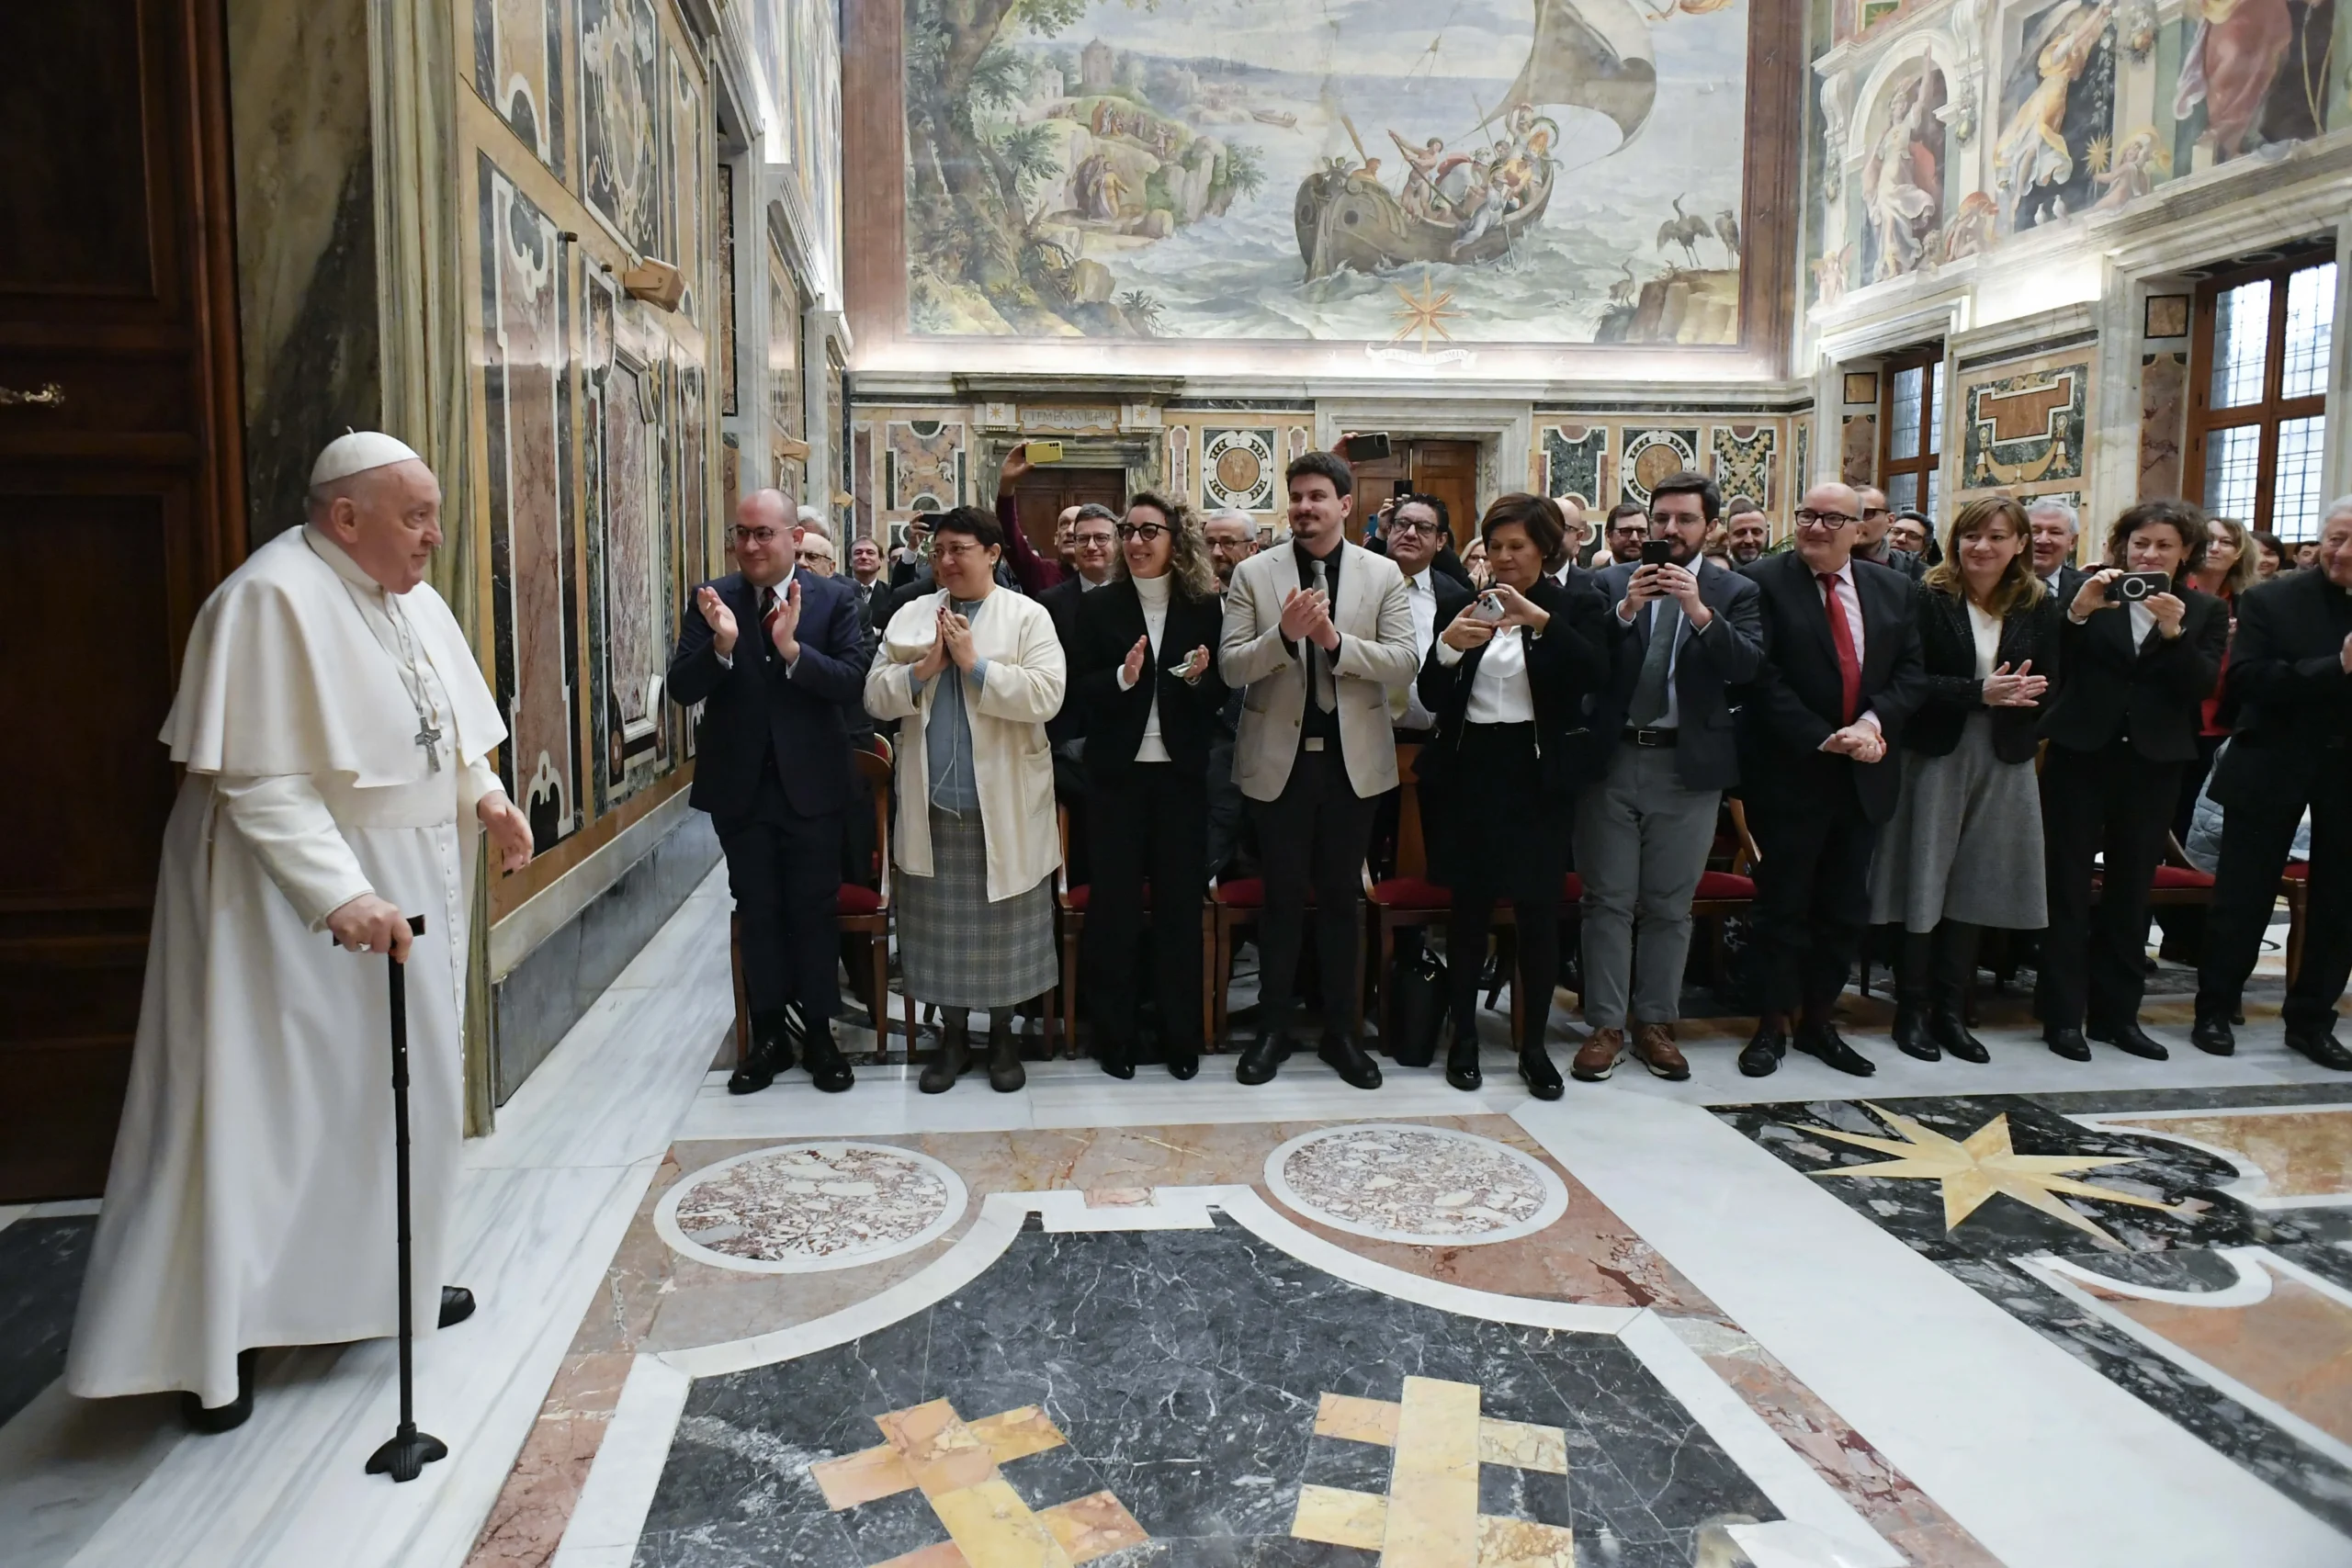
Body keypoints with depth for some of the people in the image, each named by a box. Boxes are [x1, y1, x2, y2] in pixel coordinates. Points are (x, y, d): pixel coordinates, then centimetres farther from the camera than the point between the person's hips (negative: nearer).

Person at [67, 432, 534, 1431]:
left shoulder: (409, 597, 6)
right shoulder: (273, 599, -20)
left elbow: (446, 724, 15)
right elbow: (261, 783, -24)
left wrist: (483, 795, -4)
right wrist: (338, 895, -32)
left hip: (406, 881, 9)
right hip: (293, 891, -8)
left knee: (397, 1081, 16)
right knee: (265, 1099, -1)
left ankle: (388, 1277, 33)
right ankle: (211, 1339, 12)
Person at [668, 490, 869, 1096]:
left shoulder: (834, 599, -5)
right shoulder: (711, 600, -1)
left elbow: (853, 683, -14)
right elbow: (681, 689, -8)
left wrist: (792, 650, -29)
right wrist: (721, 644, -26)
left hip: (812, 784, -2)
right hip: (739, 786, 2)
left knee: (813, 911, 8)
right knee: (757, 912, 11)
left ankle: (820, 1034, 20)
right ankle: (768, 1036, 23)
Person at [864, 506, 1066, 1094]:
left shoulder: (1028, 615, -2)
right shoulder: (910, 615, 8)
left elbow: (1046, 696, -15)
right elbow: (876, 696, 3)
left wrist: (975, 664, -16)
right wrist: (922, 669, -13)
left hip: (1003, 804, -3)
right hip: (932, 802, 3)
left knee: (1002, 923, 8)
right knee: (940, 924, 11)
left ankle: (1002, 1034, 24)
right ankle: (953, 1034, 26)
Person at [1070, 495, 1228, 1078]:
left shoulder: (1205, 606, 2)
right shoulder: (1098, 607, 1)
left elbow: (1220, 694, 4)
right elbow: (1079, 687, -4)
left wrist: (1199, 678, -16)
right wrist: (1122, 677, -21)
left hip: (1181, 772, 1)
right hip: (1117, 771, 0)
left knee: (1181, 900, 7)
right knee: (1112, 901, 4)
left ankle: (1182, 1035, 19)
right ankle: (1114, 1034, 16)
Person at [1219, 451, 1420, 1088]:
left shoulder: (1383, 574, 1)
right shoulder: (1255, 574, -1)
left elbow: (1404, 663, -7)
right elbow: (1231, 666, -6)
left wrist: (1334, 639, -21)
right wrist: (1285, 633, -23)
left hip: (1353, 758, 1)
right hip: (1281, 758, -1)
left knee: (1342, 897, 11)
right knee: (1283, 897, 9)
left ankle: (1338, 1029, 23)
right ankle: (1272, 1027, 22)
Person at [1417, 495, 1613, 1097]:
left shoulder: (1575, 605, 2)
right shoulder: (1466, 605, 8)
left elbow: (1595, 675, -16)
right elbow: (1431, 697, 3)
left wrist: (1539, 619, -25)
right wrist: (1448, 646, -16)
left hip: (1538, 773, -2)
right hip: (1469, 769, 2)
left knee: (1539, 911, 1)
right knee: (1468, 907, 6)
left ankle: (1534, 1047, 13)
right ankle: (1463, 1038, 18)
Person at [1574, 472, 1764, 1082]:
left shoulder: (1734, 591, 5)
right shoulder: (1612, 583, 4)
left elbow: (1748, 667, -10)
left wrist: (1700, 612, -21)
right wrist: (1625, 610, -19)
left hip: (1688, 765, 0)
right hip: (1612, 758, 0)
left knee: (1670, 906, 9)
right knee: (1608, 901, 4)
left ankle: (1655, 1023, 21)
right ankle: (1606, 1025, 13)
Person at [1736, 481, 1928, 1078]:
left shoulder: (1893, 588, 9)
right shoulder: (1764, 582, -7)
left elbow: (1912, 672, 5)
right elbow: (1763, 677, -13)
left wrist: (1874, 722, -13)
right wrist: (1822, 739, -18)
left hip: (1862, 776, 5)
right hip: (1790, 773, -5)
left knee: (1845, 910, 12)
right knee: (1784, 904, 5)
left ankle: (1819, 1022, 25)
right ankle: (1774, 1024, 17)